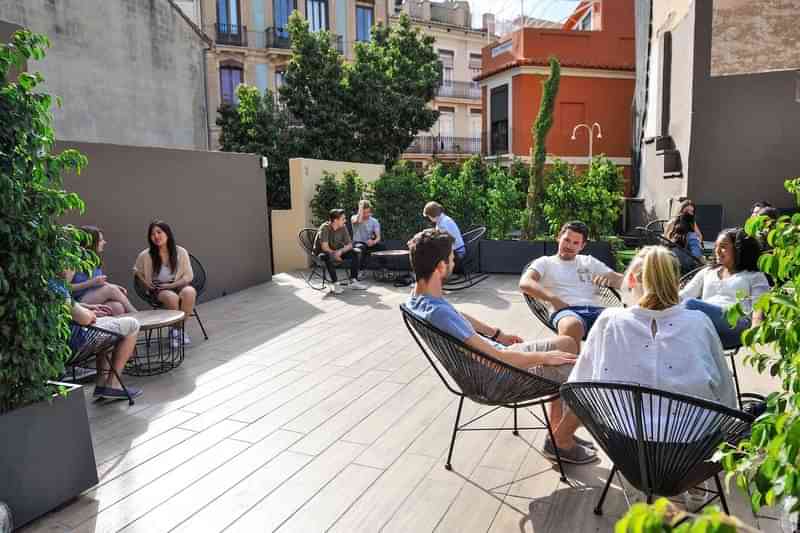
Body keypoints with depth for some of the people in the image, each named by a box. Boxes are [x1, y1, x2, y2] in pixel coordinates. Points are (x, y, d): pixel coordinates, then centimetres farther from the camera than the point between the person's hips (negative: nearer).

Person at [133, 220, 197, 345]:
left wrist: (171, 285, -10)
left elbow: (188, 276, 1)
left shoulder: (181, 252, -3)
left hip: (179, 286, 1)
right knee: (172, 297, -36)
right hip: (158, 290, 0)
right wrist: (147, 285, 3)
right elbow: (137, 272, 18)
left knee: (189, 292, -35)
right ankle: (174, 330, -12)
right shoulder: (145, 255, -2)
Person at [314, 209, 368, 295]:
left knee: (356, 252, -13)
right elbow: (324, 247, -28)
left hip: (337, 252, 6)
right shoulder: (325, 228, -21)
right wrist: (335, 254, -20)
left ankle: (353, 281, -14)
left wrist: (340, 251, -25)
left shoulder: (343, 227, -5)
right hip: (322, 253, -6)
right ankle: (335, 283, -30)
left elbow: (349, 245, -7)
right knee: (328, 256, -40)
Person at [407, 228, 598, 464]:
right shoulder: (438, 312, -35)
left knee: (567, 343, 20)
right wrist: (545, 357, -17)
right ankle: (561, 442, 14)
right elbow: (497, 359, -31)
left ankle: (558, 429, 27)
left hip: (497, 349, 10)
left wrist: (498, 334, 19)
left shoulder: (419, 295, -5)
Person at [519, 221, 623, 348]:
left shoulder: (589, 262, 29)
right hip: (564, 311, -3)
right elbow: (524, 283, -2)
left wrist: (609, 278, -1)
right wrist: (553, 298, -17)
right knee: (572, 325, -42)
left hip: (593, 310, 4)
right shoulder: (545, 262, 17)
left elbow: (622, 281, 24)